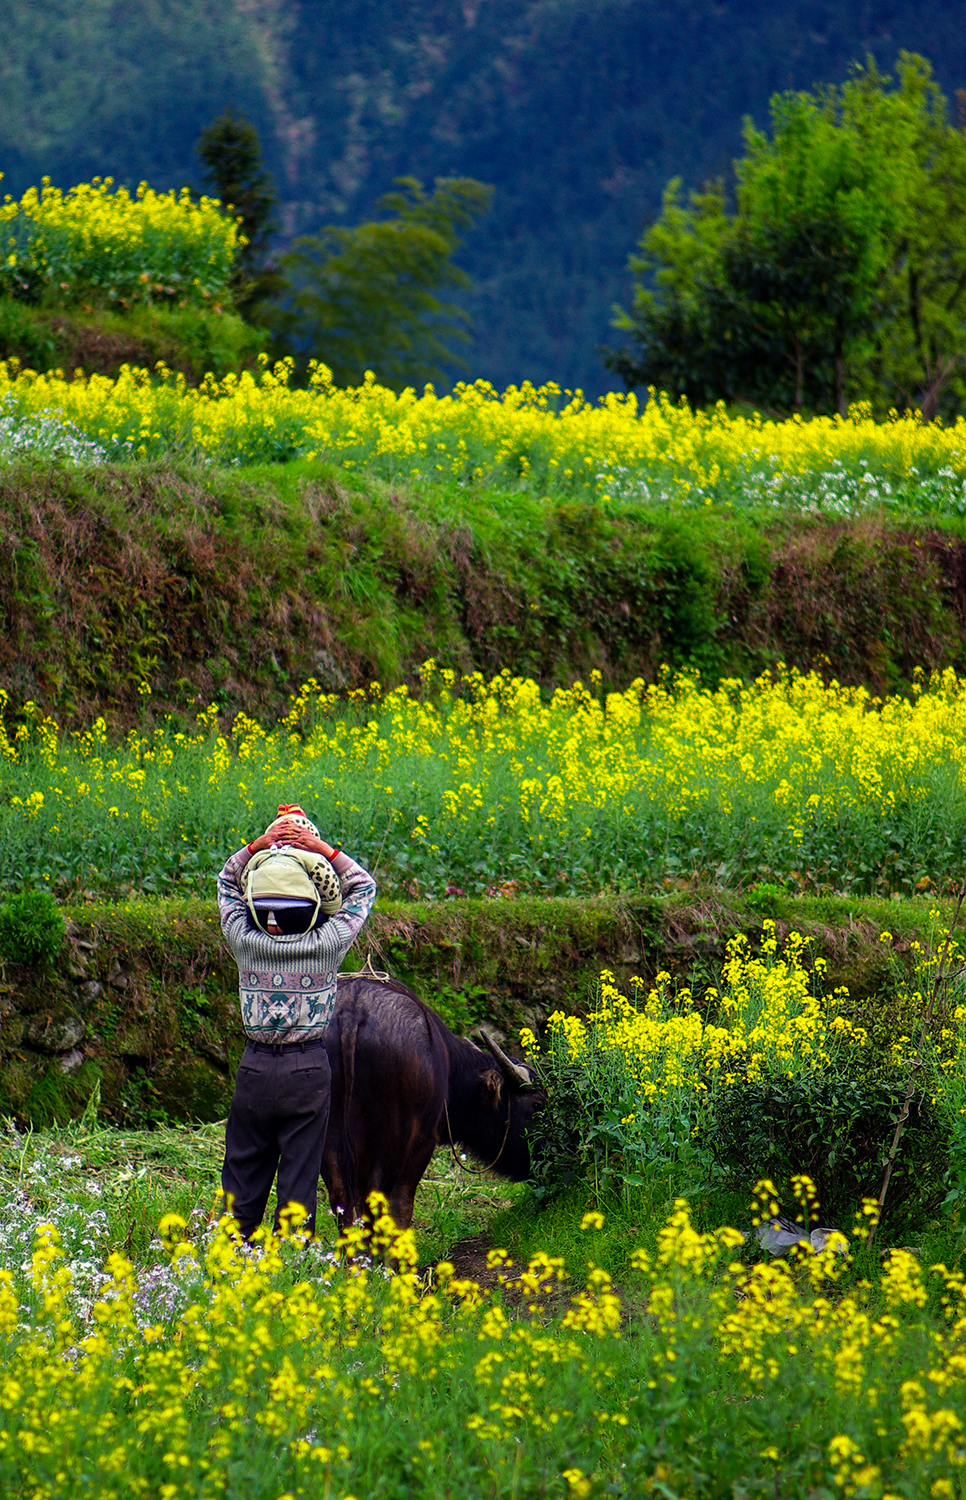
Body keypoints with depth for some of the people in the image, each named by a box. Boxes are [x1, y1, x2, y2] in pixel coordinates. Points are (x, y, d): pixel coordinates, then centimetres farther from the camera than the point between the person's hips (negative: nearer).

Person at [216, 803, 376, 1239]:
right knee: (300, 1179, 4)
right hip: (309, 1071, -1)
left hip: (255, 1070, 1)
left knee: (243, 1175, 11)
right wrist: (323, 850, -1)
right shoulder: (326, 945, -12)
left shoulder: (247, 943, -9)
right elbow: (364, 889, 3)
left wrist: (260, 845, 1)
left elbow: (228, 882, 9)